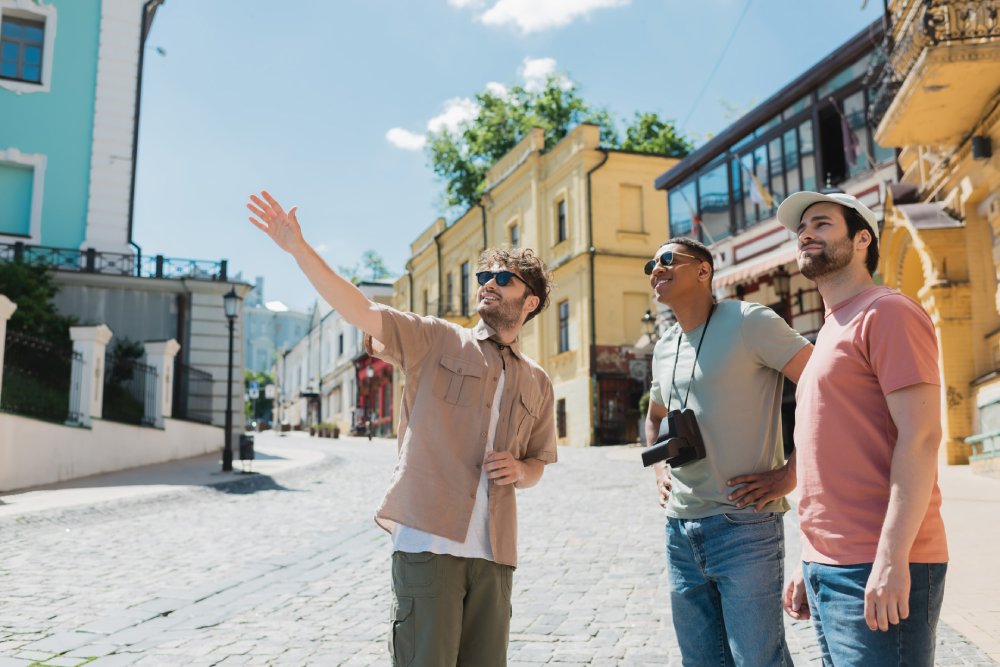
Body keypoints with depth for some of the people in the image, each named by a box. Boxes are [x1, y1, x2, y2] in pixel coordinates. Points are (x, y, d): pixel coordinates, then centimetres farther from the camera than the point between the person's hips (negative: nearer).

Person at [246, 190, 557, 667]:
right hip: (428, 542, -4)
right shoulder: (436, 341, 4)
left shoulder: (538, 385, 14)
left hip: (493, 554, 4)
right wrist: (298, 247, -17)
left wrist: (520, 470, -2)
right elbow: (360, 312, -8)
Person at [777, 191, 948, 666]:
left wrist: (891, 559, -22)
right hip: (828, 568, 8)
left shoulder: (885, 313, -7)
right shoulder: (830, 333, 19)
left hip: (878, 573, -8)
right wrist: (809, 567, 17)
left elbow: (921, 438, -16)